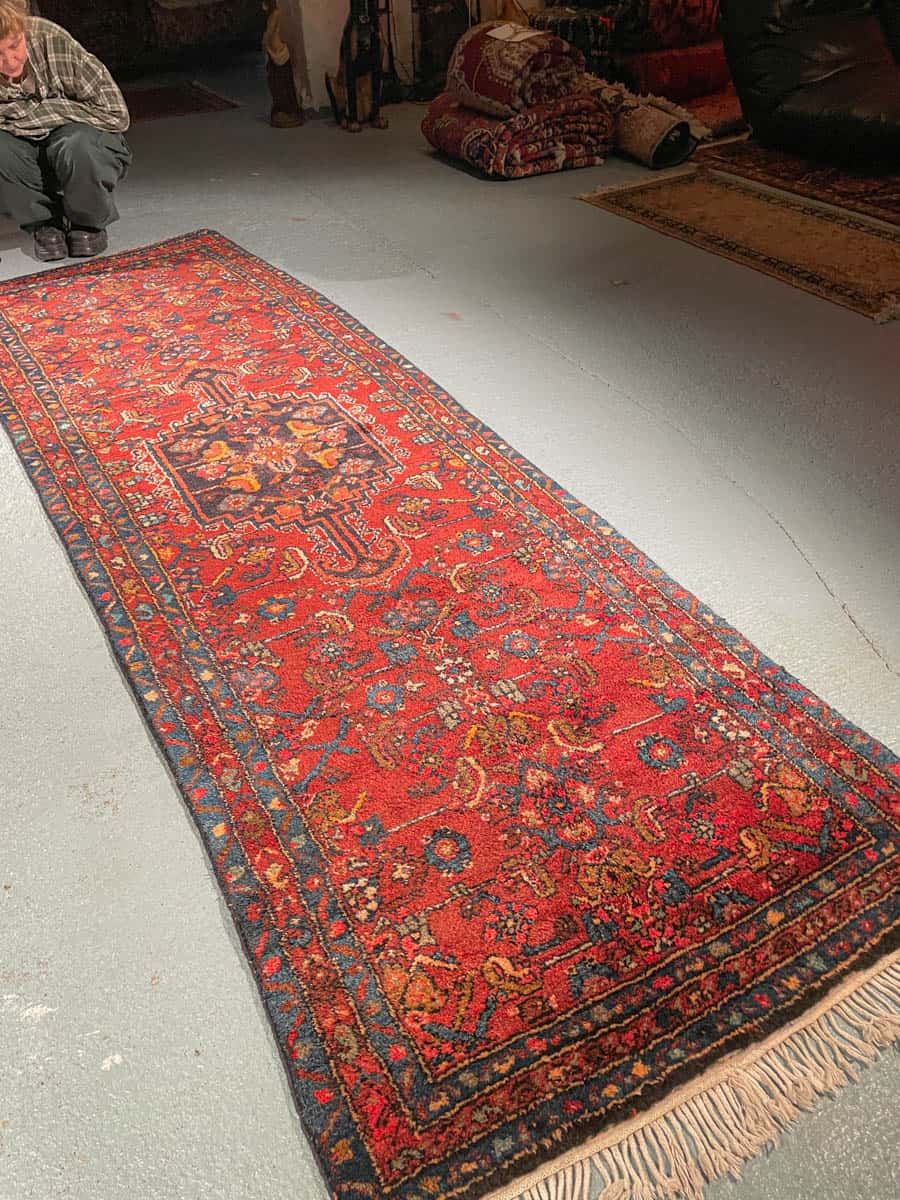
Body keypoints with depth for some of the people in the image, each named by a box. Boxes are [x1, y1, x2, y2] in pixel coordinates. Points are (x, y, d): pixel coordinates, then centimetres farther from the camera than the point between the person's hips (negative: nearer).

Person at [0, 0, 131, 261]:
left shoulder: (52, 39, -24)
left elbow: (116, 114, -20)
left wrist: (38, 113, -21)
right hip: (29, 154, 2)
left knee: (76, 145, -35)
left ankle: (89, 223, -5)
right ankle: (44, 221, -3)